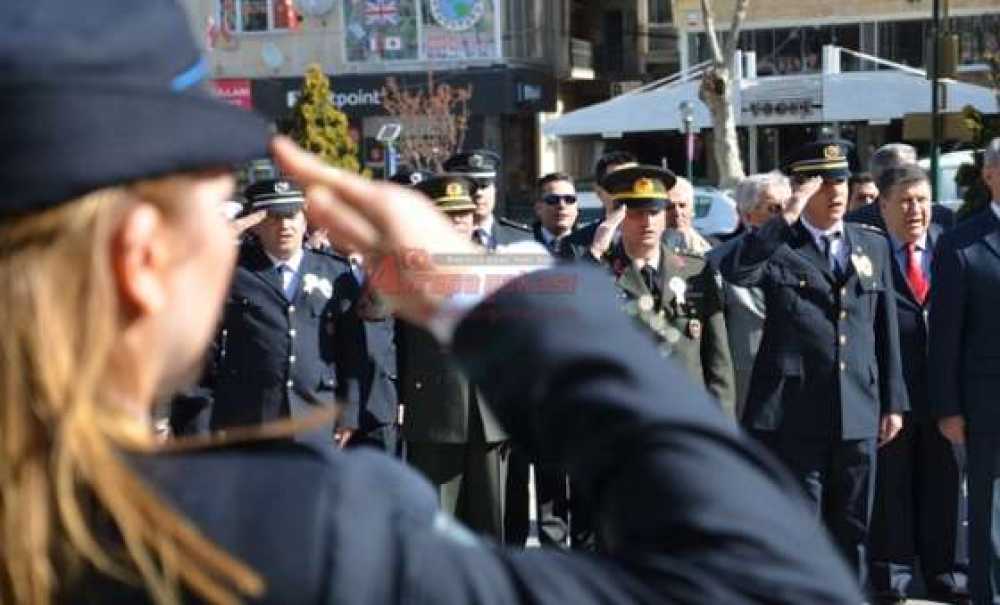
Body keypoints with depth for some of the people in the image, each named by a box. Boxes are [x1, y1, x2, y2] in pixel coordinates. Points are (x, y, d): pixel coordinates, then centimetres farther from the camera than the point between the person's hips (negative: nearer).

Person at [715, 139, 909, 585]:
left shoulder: (873, 245, 11)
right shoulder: (777, 247, -3)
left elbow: (886, 329, 13)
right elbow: (732, 269, -26)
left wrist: (893, 402, 11)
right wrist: (786, 218, -24)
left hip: (858, 413, 4)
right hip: (794, 411, -4)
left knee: (852, 527, 13)